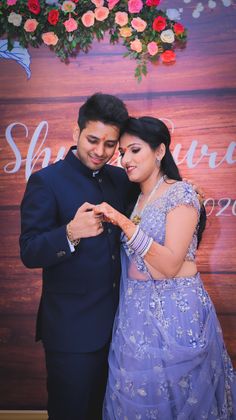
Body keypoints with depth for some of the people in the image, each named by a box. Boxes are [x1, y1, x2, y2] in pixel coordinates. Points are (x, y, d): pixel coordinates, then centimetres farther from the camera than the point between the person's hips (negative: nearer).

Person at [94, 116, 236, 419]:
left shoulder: (180, 193, -12)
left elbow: (170, 264, -21)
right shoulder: (134, 198, 10)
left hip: (175, 312, -6)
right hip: (137, 311, 7)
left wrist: (125, 224, -25)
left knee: (173, 394, 9)